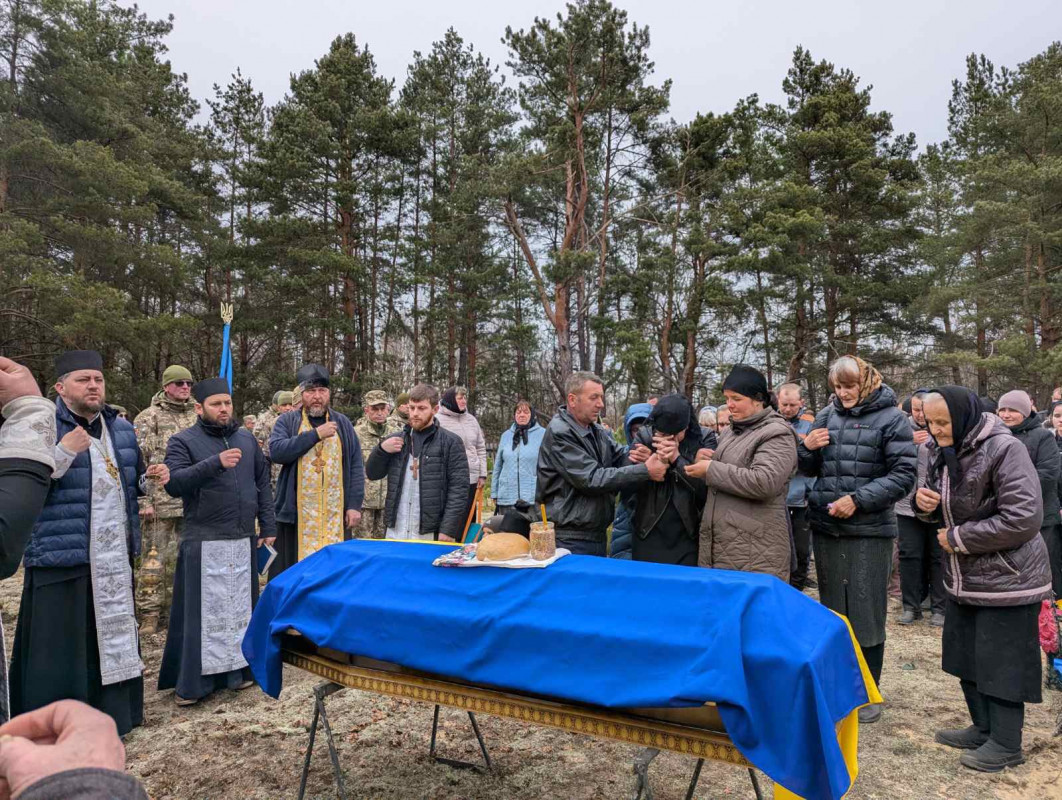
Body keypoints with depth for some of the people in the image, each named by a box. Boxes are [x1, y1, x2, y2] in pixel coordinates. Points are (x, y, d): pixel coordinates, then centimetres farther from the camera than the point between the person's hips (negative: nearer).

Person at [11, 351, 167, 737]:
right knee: (60, 643, 1)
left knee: (114, 633, 15)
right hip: (62, 555, -6)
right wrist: (63, 452, -26)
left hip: (115, 556, 6)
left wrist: (150, 478, 0)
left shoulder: (122, 429, 11)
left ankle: (111, 713, 30)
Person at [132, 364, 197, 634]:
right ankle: (149, 612, 9)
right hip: (161, 503, -5)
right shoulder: (148, 417, -3)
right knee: (155, 557, -1)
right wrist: (143, 500, -13)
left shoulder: (199, 417, 12)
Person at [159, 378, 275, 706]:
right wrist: (215, 463, -26)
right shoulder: (183, 441, -1)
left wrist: (268, 526, 9)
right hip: (203, 542, -4)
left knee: (241, 607, 10)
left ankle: (237, 668, 23)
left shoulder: (246, 438, 11)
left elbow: (262, 482, 14)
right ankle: (191, 681, 12)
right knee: (202, 611, 0)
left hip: (244, 540, 4)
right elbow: (173, 483, -15)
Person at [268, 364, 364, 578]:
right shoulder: (287, 421, 5)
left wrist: (355, 505, 0)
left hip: (336, 517, 2)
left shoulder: (343, 424, 11)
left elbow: (356, 467, 8)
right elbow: (276, 451, -13)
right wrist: (315, 434, -14)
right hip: (295, 516, -1)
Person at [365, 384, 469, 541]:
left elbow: (459, 490, -8)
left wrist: (448, 530, -15)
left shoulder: (451, 442, -4)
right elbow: (372, 474, 16)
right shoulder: (397, 439, 11)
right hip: (395, 532, 4)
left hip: (431, 534, -4)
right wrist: (382, 449, -3)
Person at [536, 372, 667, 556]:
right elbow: (592, 479, -22)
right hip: (570, 541, -8)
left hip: (598, 534, 8)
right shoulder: (559, 433, -16)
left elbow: (623, 456, 0)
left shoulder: (596, 431, 12)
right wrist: (645, 471, -24)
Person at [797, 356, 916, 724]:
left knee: (867, 613, 4)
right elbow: (810, 469, 15)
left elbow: (903, 475, -10)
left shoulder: (890, 418, -5)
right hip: (826, 528, 5)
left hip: (870, 531, -4)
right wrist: (808, 448, -7)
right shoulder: (827, 416, 8)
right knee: (832, 610, 15)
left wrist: (858, 500, -18)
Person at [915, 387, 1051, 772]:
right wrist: (924, 501, -9)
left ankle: (1006, 743, 17)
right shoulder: (941, 451, 4)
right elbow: (942, 508, 16)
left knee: (1000, 661, 1)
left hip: (1006, 579, -8)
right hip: (964, 577, 8)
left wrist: (958, 538, -20)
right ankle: (984, 728, 33)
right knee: (966, 655, 17)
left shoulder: (1004, 450, -22)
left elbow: (1024, 519, -26)